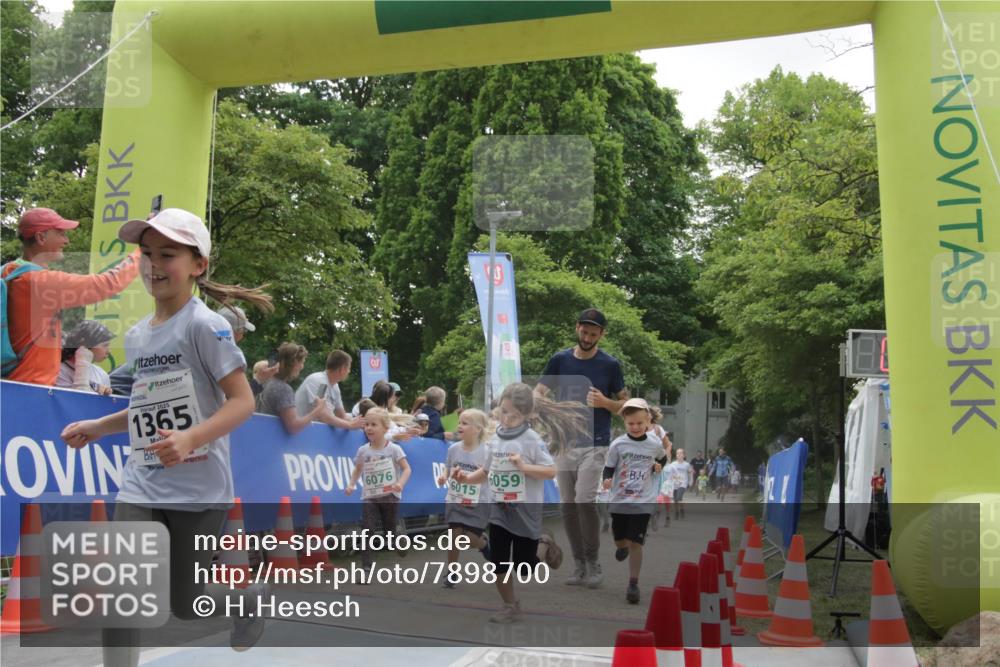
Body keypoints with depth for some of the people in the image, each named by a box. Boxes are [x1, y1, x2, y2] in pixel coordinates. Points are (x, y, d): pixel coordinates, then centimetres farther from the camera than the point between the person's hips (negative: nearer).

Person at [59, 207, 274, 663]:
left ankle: (256, 596, 39)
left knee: (185, 603, 8)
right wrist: (98, 427, 10)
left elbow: (242, 401, -16)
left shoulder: (204, 326, -12)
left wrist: (191, 439, -30)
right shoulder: (136, 336, 9)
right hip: (141, 484, 6)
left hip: (199, 488, -5)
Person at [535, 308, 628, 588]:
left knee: (585, 501, -16)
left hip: (594, 444, -3)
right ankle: (579, 564, 16)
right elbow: (537, 393, 3)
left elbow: (625, 405, 5)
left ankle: (593, 562, 2)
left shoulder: (610, 365, 0)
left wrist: (604, 402, -15)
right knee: (568, 506, 4)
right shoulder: (559, 360, 5)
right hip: (564, 443, 3)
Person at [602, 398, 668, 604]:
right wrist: (607, 480, -23)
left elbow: (663, 458, 18)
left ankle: (633, 584, 5)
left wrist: (659, 466, -2)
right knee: (619, 540, 15)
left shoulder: (655, 444, -4)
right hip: (619, 500, 1)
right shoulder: (617, 445, -9)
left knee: (635, 542, -6)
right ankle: (622, 547, 53)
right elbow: (609, 468, -2)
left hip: (643, 502, -1)